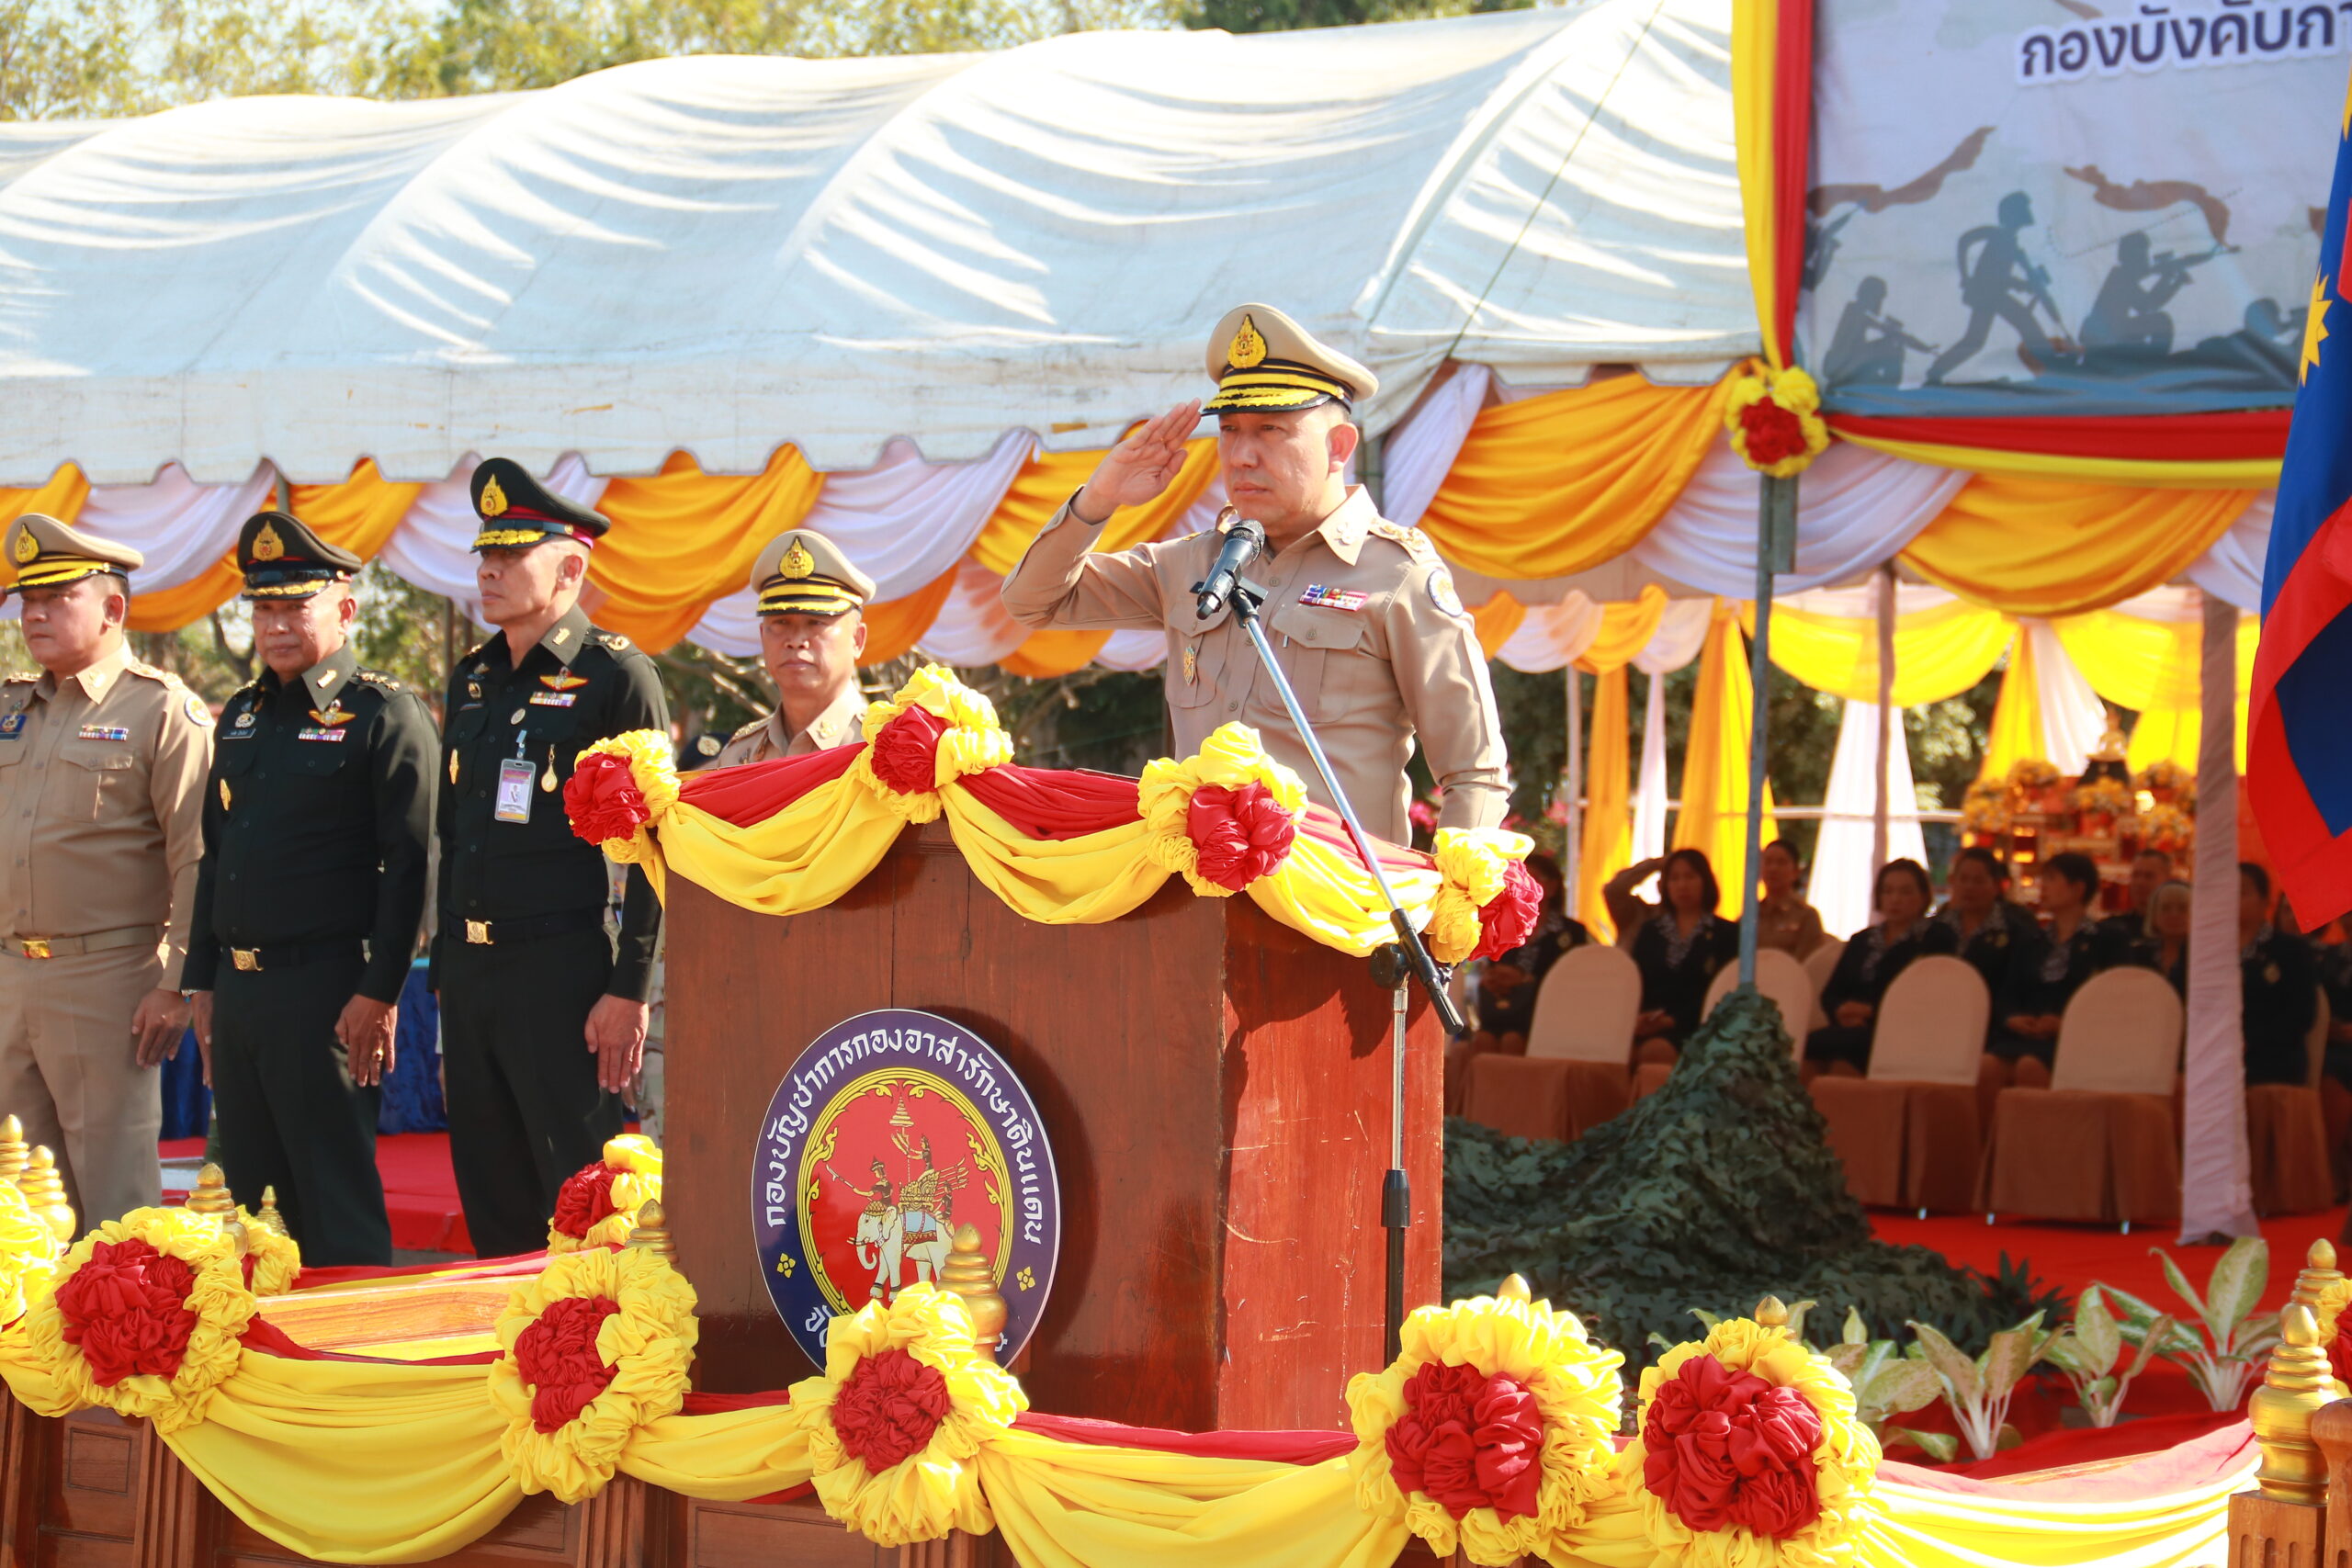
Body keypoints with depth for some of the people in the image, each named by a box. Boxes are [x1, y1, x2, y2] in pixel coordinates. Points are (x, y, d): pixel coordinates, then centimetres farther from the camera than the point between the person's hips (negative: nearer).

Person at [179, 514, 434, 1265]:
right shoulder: (242, 716, 16)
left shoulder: (384, 715, -7)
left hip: (324, 989, -7)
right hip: (238, 991, 7)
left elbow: (409, 863, -12)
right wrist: (202, 982, 16)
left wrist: (379, 993, -16)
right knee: (249, 1195, 11)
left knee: (337, 1202, -3)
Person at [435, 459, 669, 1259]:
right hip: (468, 972, 7)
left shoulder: (617, 677, -7)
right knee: (489, 1200, 11)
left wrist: (629, 991, -15)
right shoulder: (472, 678, 15)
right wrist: (447, 970, 17)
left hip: (559, 970, -7)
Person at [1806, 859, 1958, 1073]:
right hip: (1853, 1029, 5)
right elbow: (1830, 994, 21)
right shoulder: (1862, 941, 28)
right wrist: (1840, 1011, -5)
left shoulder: (1937, 938, 10)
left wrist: (1872, 1012, -12)